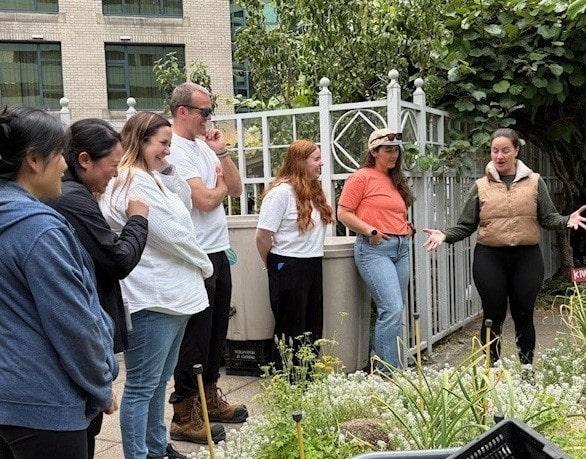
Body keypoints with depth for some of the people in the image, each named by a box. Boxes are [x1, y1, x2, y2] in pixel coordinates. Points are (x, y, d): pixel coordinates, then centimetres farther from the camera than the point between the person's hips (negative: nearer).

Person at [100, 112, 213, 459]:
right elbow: (171, 234, -18)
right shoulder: (135, 182, -16)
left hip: (172, 296, 11)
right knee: (142, 387, -1)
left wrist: (169, 171, 6)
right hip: (153, 299, -11)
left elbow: (185, 209, 18)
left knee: (159, 381, 20)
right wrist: (204, 265, -3)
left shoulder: (152, 179, 15)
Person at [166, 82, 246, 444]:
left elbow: (236, 189, 11)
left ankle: (210, 398, 33)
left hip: (218, 252, 9)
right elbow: (205, 200, -21)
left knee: (217, 331, 18)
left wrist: (222, 153, -1)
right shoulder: (176, 152, -14)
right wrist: (221, 186, 1)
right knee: (195, 337, -1)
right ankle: (185, 417, 11)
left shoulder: (205, 145, 14)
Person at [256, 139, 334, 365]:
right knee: (291, 330, 3)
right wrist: (274, 265, -2)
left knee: (313, 328, 15)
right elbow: (263, 236, -15)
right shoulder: (281, 191, -16)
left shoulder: (314, 190, 10)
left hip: (313, 265, 8)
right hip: (289, 268, -8)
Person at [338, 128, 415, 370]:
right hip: (374, 249, -8)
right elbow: (343, 213, -7)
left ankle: (387, 368, 19)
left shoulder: (397, 180, 20)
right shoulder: (362, 177, -3)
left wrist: (407, 227, 14)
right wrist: (370, 231, -15)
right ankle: (388, 372, -9)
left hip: (401, 248, 8)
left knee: (396, 311, 9)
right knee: (392, 309, -17)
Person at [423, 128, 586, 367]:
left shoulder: (534, 182, 6)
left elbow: (548, 218, 3)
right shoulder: (481, 186, 6)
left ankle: (527, 368, 23)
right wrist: (445, 235, -11)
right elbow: (466, 225, 5)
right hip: (489, 258, 0)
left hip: (527, 258, 0)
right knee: (493, 317, 6)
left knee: (524, 316, 9)